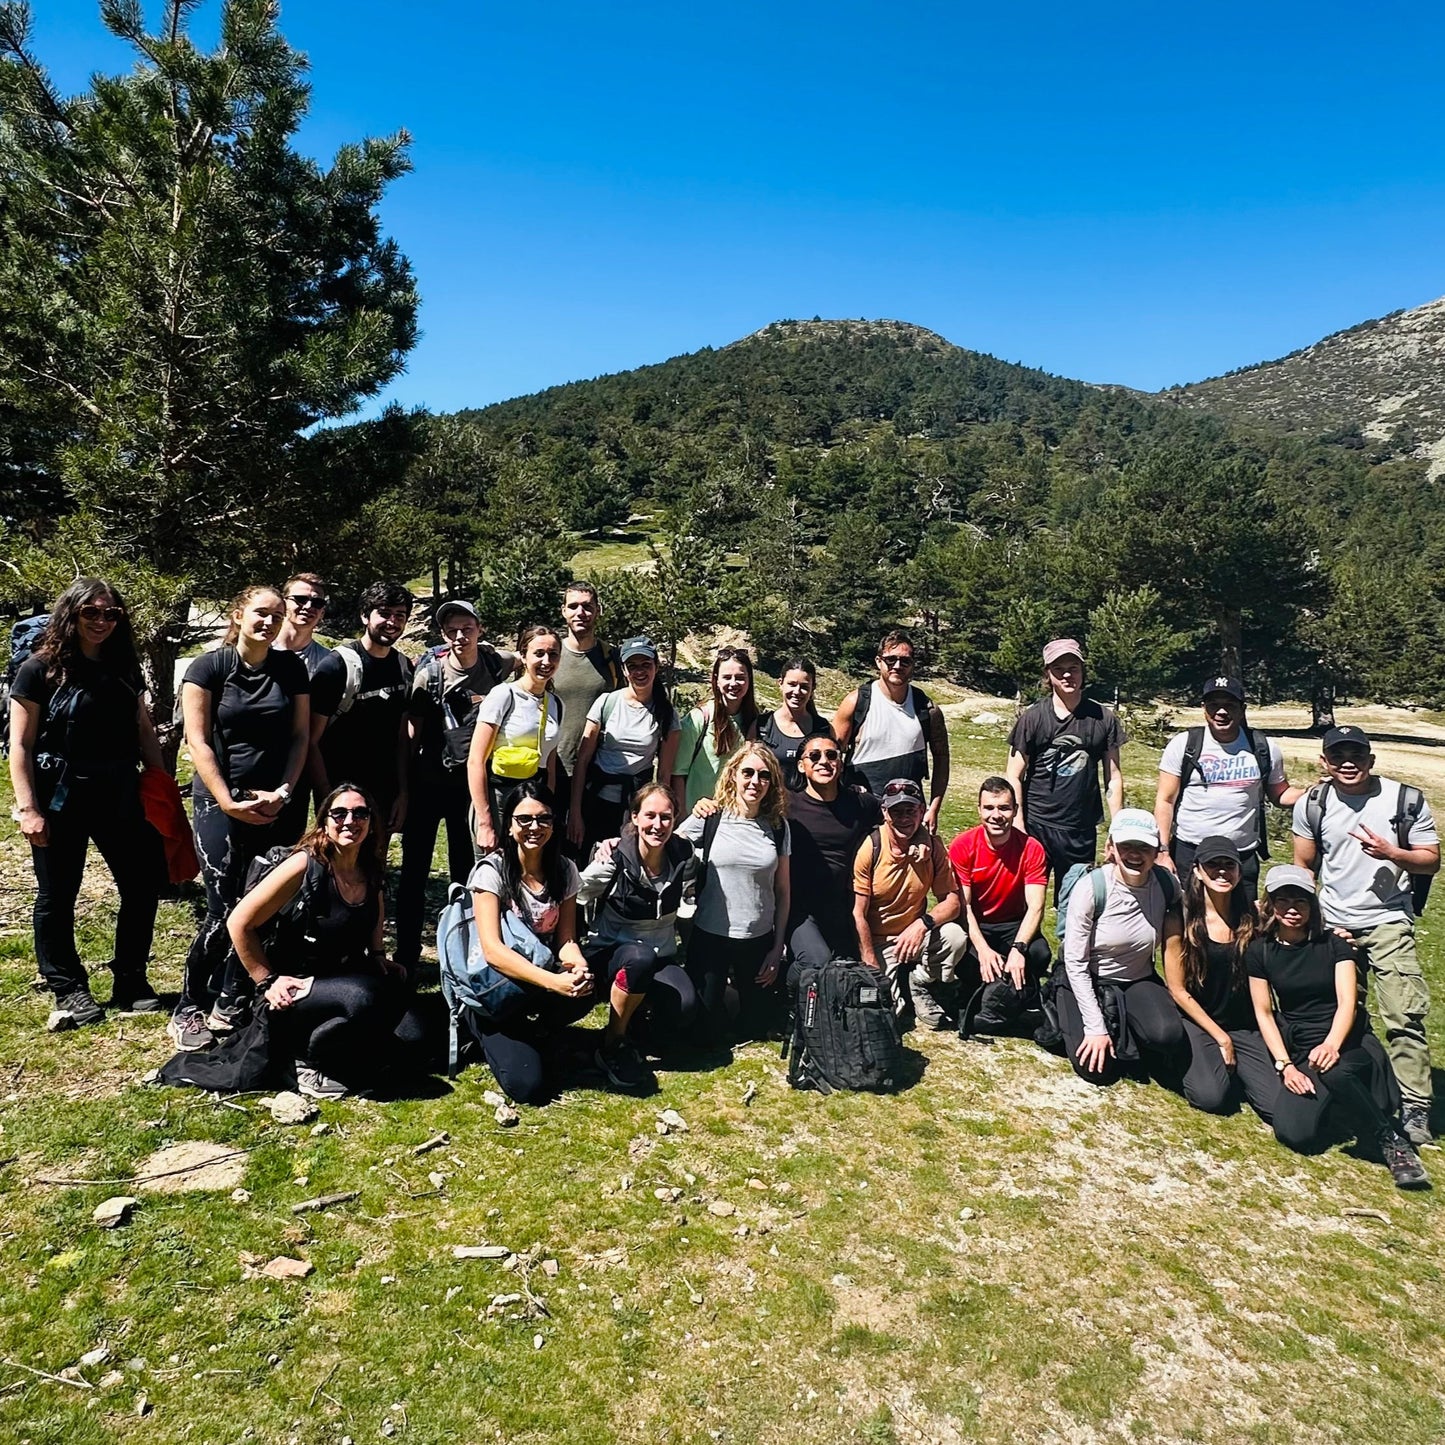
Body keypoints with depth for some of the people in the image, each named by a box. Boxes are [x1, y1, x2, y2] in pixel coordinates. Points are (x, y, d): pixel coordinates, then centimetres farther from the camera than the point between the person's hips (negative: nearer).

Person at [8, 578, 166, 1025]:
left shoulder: (125, 668, 9)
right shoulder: (40, 669, -5)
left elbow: (145, 733, 13)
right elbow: (20, 744, -6)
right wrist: (27, 808, -11)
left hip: (120, 797, 5)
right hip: (61, 801, -5)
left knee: (143, 885, 5)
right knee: (57, 896, 6)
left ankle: (130, 982, 19)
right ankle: (68, 988, 20)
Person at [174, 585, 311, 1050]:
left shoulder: (292, 669, 6)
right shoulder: (209, 666, -3)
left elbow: (300, 735, 6)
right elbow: (197, 740, -6)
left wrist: (283, 792, -7)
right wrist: (228, 801, -13)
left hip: (276, 806, 3)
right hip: (218, 802, -3)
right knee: (224, 910, -8)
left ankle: (231, 1004, 18)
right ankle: (188, 1010, 9)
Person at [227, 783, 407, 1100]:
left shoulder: (370, 874, 0)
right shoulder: (305, 865, -19)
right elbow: (239, 923, -15)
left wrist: (378, 958, 8)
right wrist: (267, 981, -12)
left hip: (339, 977, 7)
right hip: (290, 992, -7)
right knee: (363, 999, -33)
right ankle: (307, 1060, -5)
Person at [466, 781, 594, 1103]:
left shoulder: (564, 870, -1)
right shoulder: (492, 870, -14)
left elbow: (566, 939, -3)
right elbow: (492, 949, -24)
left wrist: (579, 966, -28)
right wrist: (553, 981, -37)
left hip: (545, 976, 4)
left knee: (584, 992, -31)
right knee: (527, 1085, -25)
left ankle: (531, 1033, 2)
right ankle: (493, 1035, 8)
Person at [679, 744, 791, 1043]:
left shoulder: (778, 826, -1)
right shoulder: (709, 818, -8)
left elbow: (782, 891, 3)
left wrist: (777, 947, 3)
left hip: (758, 939, 2)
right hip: (709, 935, -2)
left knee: (754, 1029, 13)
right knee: (707, 1032, 6)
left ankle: (742, 982, 41)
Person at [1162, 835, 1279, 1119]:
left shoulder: (1253, 916, -3)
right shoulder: (1182, 919, -10)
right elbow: (1177, 990, -6)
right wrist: (1220, 1038, -7)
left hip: (1245, 1027, 3)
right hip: (1196, 1022, -3)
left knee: (1278, 1104, -13)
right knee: (1211, 1095, -24)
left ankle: (1232, 1068, 16)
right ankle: (1192, 1062, 9)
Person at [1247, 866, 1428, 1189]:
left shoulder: (1334, 944, -1)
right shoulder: (1260, 951, 3)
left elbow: (1347, 1002, -12)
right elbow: (1264, 1013, 3)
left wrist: (1331, 1044, -32)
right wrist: (1284, 1065, -10)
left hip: (1348, 1041, -1)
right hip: (1300, 1051, 1)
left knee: (1335, 1072, -40)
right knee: (1294, 1134, -25)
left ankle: (1393, 1141, -16)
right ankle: (1327, 1096, 7)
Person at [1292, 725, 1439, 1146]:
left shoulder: (1405, 800, -5)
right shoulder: (1311, 805, 1)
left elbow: (1431, 860, -1)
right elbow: (1304, 866, 9)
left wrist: (1391, 853, -20)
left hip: (1389, 924, -2)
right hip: (1333, 926, 3)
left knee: (1404, 1017, -9)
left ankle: (1414, 1108, -3)